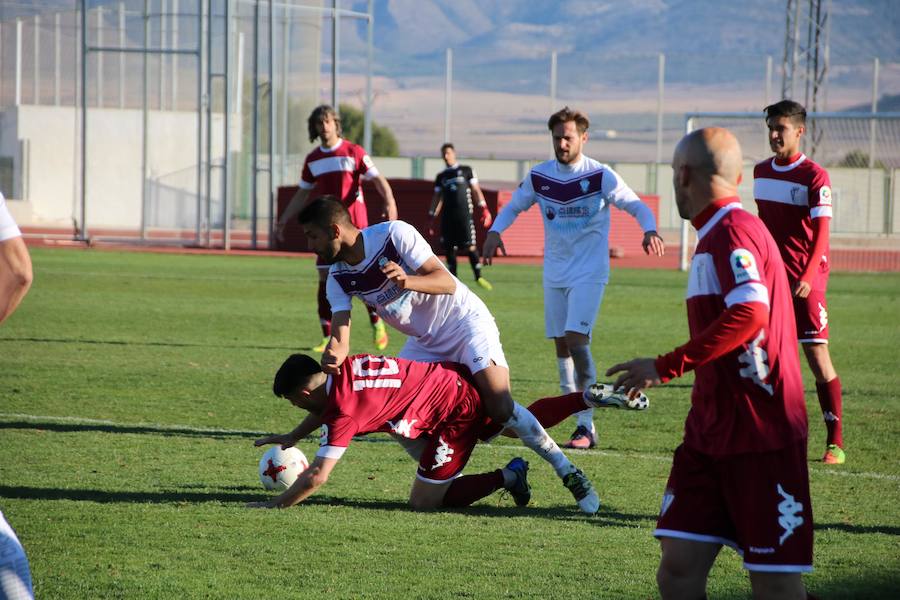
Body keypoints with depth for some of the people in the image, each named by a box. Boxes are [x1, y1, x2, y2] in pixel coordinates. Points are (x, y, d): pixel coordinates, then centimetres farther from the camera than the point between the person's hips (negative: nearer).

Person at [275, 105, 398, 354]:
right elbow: (302, 194, 21)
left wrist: (389, 202, -26)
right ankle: (328, 338, 2)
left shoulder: (354, 152, -2)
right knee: (326, 280, -2)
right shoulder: (312, 160, 11)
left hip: (354, 225, -4)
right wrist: (283, 221, 19)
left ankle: (377, 326, 15)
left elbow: (378, 180, -8)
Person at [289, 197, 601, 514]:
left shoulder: (394, 234, -21)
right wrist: (332, 356, -39)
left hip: (465, 323, -7)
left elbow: (447, 283, -25)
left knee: (501, 407, -24)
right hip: (425, 343, 7)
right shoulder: (338, 278, -3)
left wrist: (407, 281, -45)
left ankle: (568, 472, -11)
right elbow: (340, 335, -15)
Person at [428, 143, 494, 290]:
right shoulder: (441, 177, 17)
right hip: (447, 216, 4)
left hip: (464, 215, -4)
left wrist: (484, 209, -4)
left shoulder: (466, 171, 8)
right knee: (449, 249, 1)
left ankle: (478, 277, -7)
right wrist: (433, 218, 13)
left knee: (470, 246, -11)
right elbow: (437, 198, 19)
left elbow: (476, 191, 5)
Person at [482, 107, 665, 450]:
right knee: (561, 345, 5)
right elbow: (513, 207, 16)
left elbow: (636, 206, -5)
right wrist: (494, 232, -3)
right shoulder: (539, 177, 3)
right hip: (554, 273, 5)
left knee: (576, 338, -18)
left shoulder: (600, 176, -9)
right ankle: (579, 418, 14)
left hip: (589, 273, -5)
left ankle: (587, 426, -14)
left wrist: (650, 230, -26)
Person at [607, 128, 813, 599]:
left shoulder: (732, 232, -13)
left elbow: (749, 314, -29)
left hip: (760, 439, -9)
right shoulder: (714, 235, 17)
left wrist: (667, 366, -25)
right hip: (711, 433, 9)